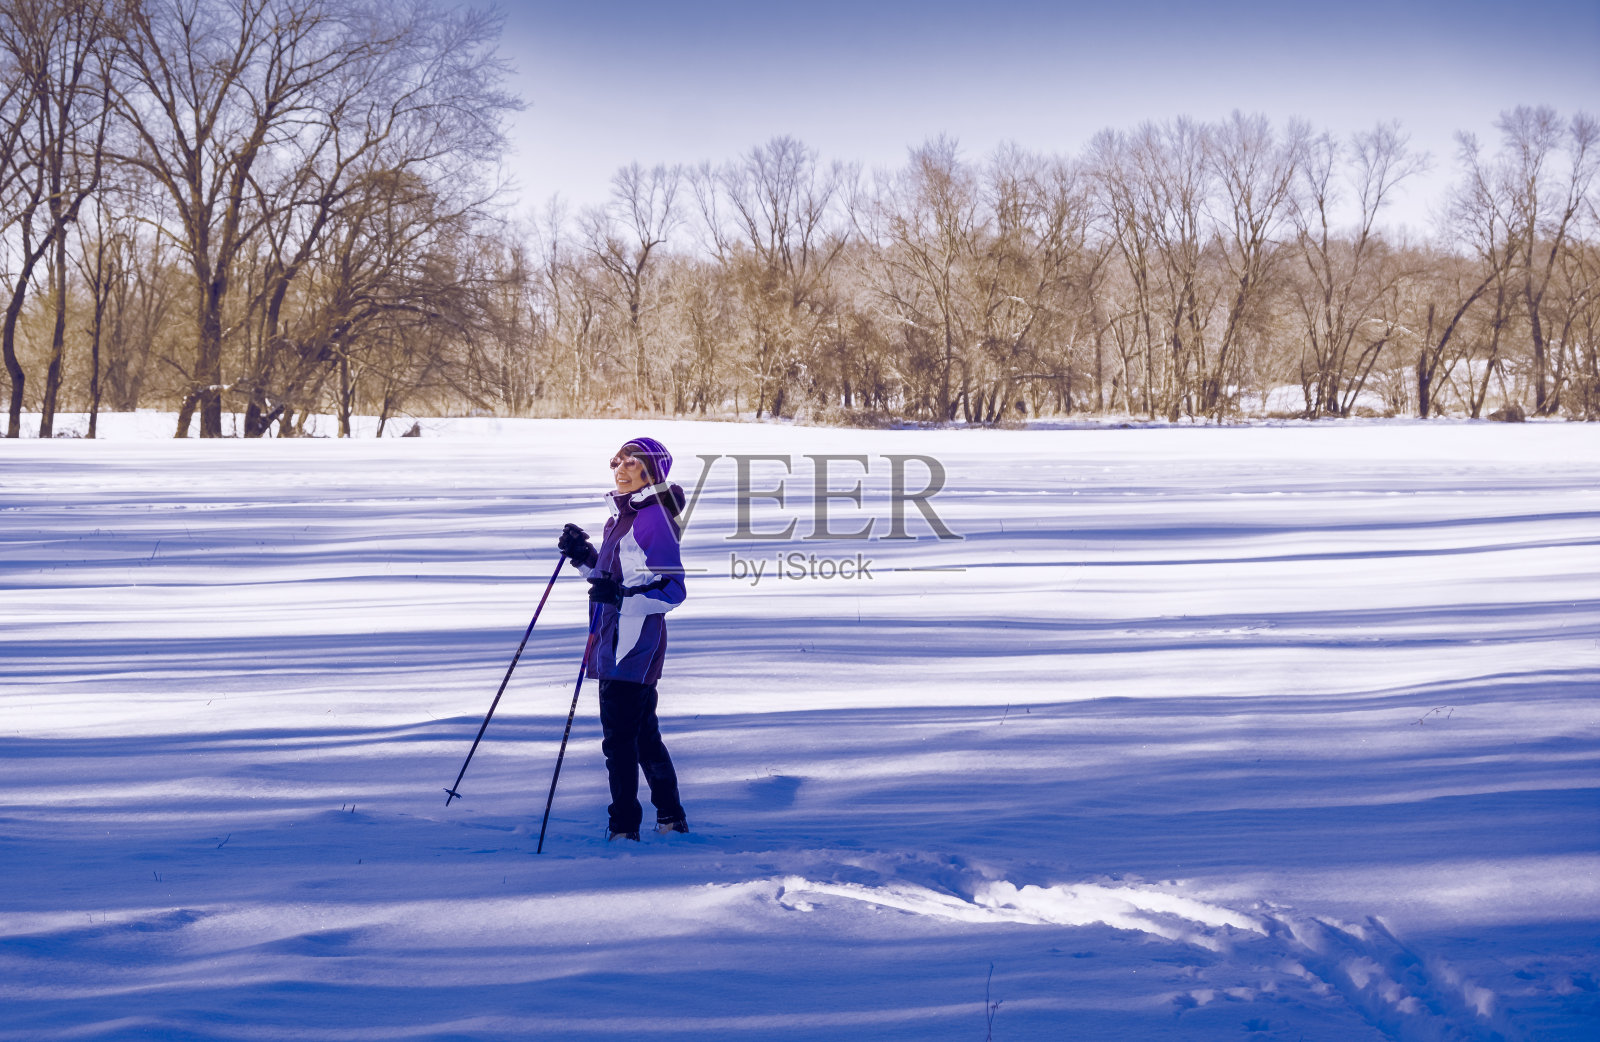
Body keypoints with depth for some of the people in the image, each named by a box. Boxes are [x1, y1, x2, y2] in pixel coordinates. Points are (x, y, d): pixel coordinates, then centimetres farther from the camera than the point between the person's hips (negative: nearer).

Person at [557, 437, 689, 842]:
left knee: (619, 738, -8)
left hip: (633, 644, -10)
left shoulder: (653, 519, -15)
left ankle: (624, 829, -3)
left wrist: (621, 596, -32)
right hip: (618, 643, 10)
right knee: (644, 734, 18)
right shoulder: (622, 515, 15)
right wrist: (585, 558, 10)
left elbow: (672, 590, -20)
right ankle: (671, 817, 28)